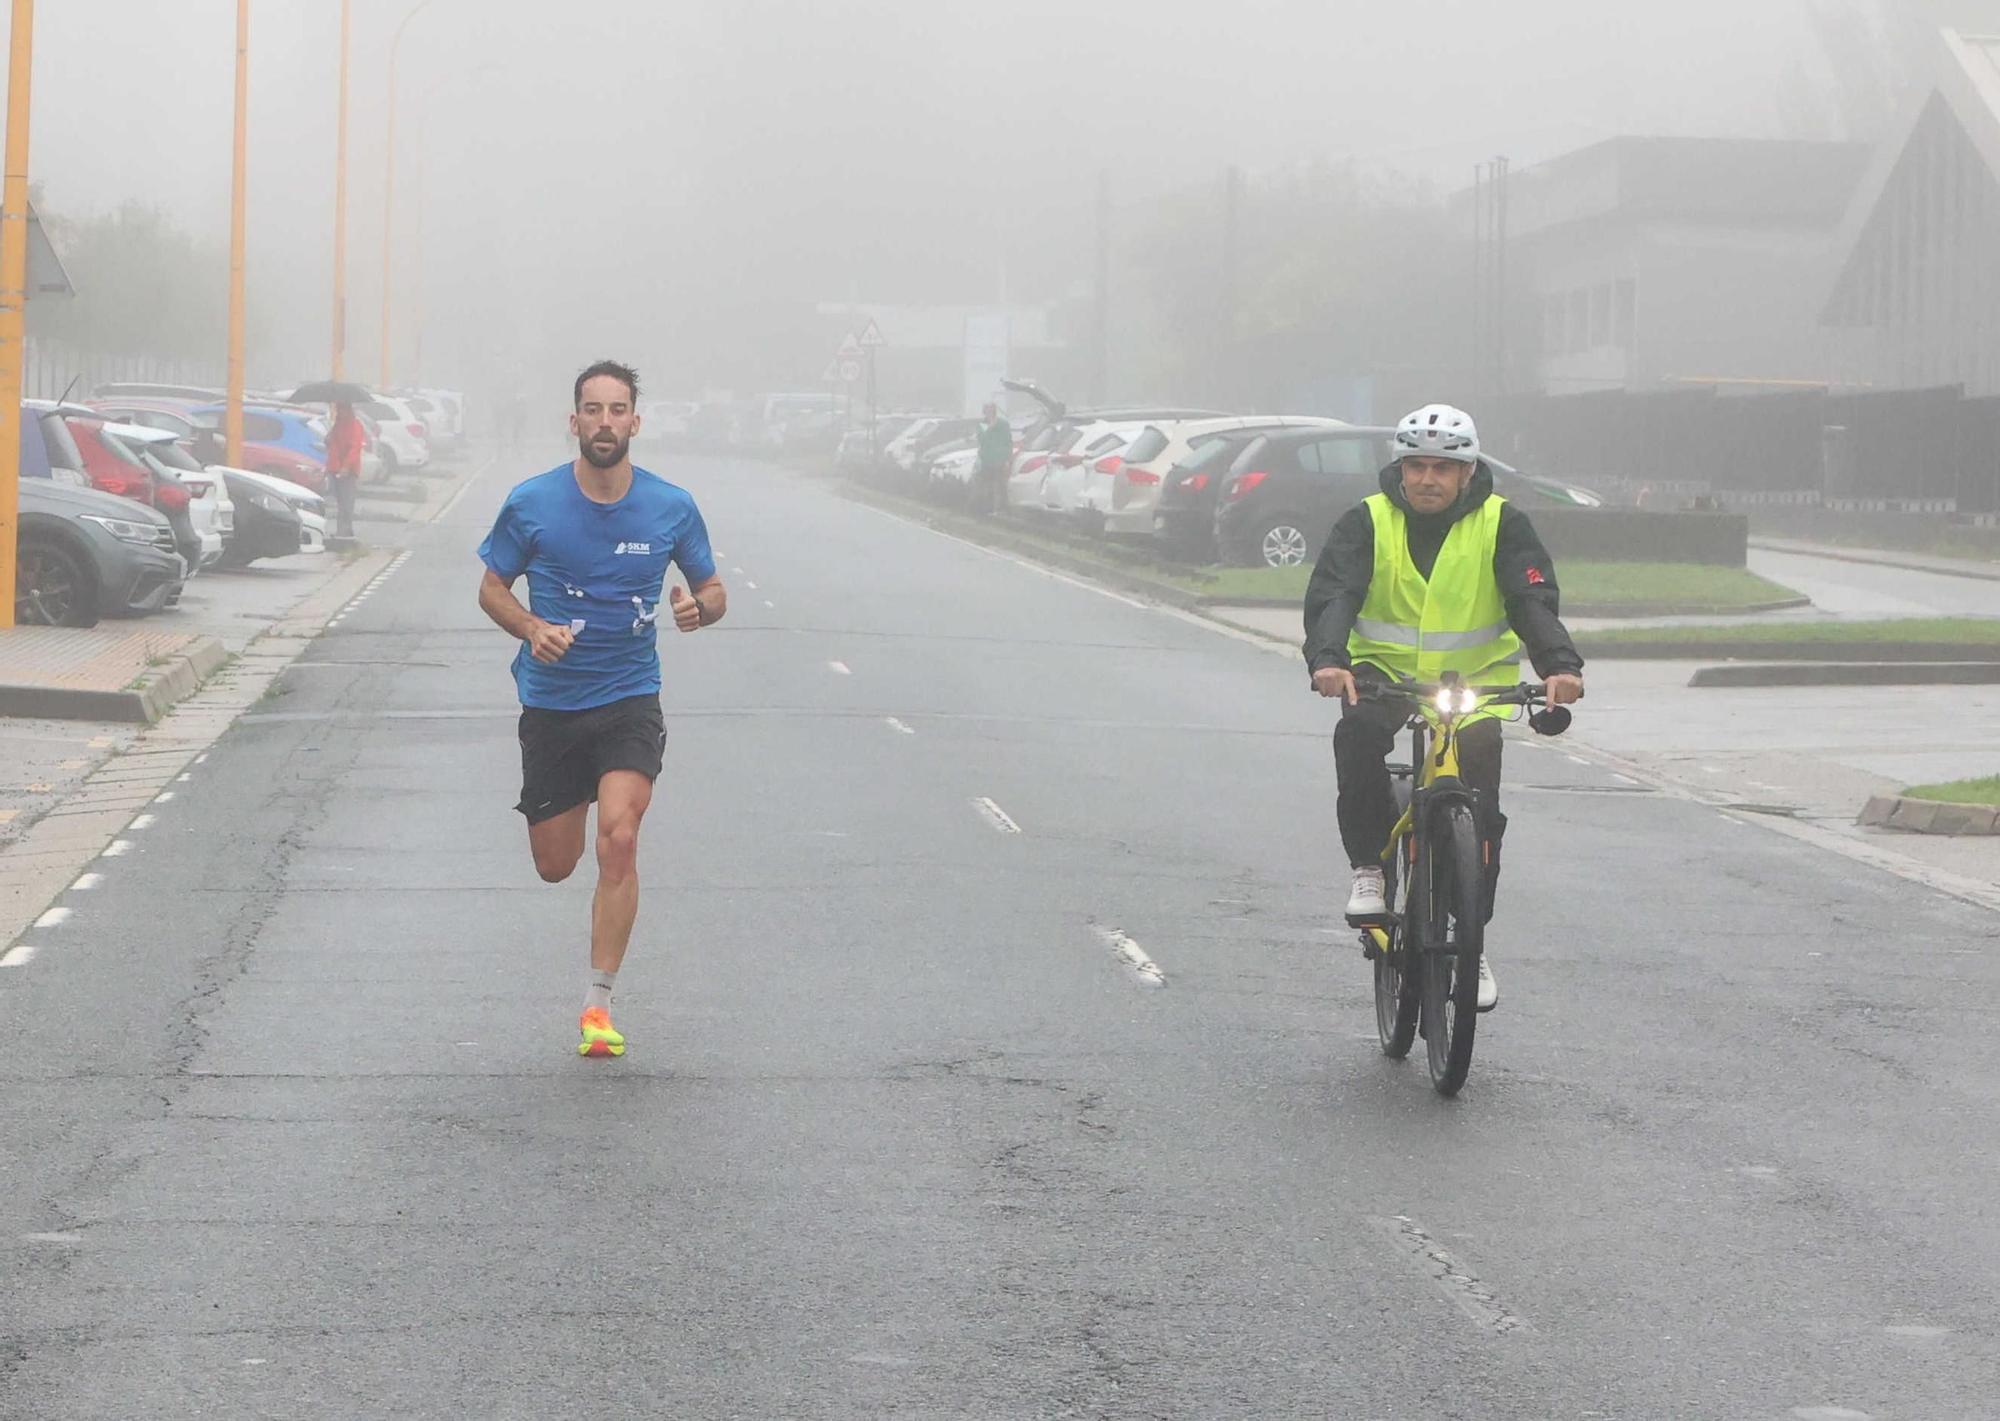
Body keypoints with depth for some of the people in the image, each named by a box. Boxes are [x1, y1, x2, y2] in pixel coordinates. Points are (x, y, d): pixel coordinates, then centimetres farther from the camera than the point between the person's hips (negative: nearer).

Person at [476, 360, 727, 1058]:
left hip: (630, 698, -1)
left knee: (618, 839, -22)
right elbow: (492, 587, 5)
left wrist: (700, 607, -16)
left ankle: (599, 1003, -12)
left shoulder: (671, 508, -4)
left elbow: (713, 590, 9)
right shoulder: (531, 503, -6)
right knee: (554, 865, 10)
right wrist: (533, 629, -15)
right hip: (549, 704, 1)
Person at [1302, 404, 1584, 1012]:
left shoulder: (1502, 524, -4)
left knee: (1479, 791, -12)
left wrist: (1559, 664, -36)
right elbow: (1332, 595, -18)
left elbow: (1534, 600, -16)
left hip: (1476, 676, 1)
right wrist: (1326, 659, -39)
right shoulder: (1368, 521, -5)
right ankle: (1369, 867, -17)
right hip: (1385, 667, -1)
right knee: (1358, 733, -33)